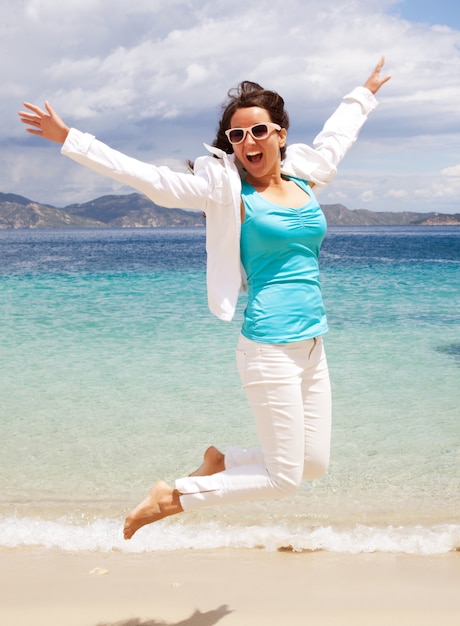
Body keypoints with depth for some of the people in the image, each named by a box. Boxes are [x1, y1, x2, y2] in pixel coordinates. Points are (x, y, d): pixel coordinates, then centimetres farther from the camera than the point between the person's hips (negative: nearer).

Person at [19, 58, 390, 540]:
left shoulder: (305, 179, 10)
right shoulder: (230, 192, -6)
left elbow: (336, 136, 30)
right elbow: (148, 178, -8)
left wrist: (364, 94, 45)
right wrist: (70, 139, -9)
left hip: (313, 346, 7)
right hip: (269, 348, -7)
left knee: (314, 464, 10)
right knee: (284, 478, -3)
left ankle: (220, 462, 29)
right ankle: (171, 498, 12)